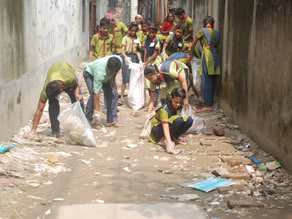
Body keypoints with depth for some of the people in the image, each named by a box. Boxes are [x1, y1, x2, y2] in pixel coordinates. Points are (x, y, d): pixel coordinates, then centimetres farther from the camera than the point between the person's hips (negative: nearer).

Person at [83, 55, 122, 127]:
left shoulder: (120, 60, -33)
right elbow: (96, 93, -42)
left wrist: (113, 79, -6)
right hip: (90, 73, -5)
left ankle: (111, 120, -1)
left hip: (106, 77, 5)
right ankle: (87, 120, -10)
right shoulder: (100, 72, -46)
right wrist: (97, 111, -40)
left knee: (113, 94, -9)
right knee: (93, 95, -24)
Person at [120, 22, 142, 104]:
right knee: (125, 79, -7)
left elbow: (138, 51, 9)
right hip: (127, 58, -4)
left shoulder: (137, 39, 13)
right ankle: (122, 98, -3)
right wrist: (126, 57, -28)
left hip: (135, 58, 4)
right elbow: (123, 50, -9)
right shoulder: (125, 38, 1)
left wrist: (140, 60, -7)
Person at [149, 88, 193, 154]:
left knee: (189, 120, -15)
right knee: (178, 120, -35)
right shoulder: (164, 110, -31)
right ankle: (167, 140, -15)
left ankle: (174, 138, -3)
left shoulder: (178, 107, -9)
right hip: (157, 129, -7)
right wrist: (169, 144, -47)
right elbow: (165, 128, -38)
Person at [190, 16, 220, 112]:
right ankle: (211, 103, 15)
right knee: (213, 81, 10)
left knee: (206, 81, -7)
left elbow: (193, 45, 6)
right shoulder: (217, 33, 15)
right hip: (215, 56, 6)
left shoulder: (202, 31, 0)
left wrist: (191, 55, 19)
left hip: (207, 55, -6)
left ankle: (207, 105, -9)